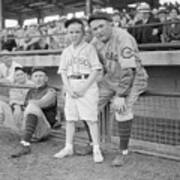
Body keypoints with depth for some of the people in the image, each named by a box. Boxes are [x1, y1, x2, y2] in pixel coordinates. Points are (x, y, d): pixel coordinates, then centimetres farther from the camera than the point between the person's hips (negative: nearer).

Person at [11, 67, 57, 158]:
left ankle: (25, 145, -43)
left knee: (32, 107, -34)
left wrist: (29, 102, -2)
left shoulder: (50, 92, 0)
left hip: (43, 129, -7)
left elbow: (41, 103, -19)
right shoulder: (31, 92, 20)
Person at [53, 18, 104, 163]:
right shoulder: (66, 51, 13)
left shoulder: (89, 48, -2)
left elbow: (96, 70, -7)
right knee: (70, 118, 9)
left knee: (91, 118, -6)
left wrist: (84, 88, -14)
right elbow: (63, 72, 10)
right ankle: (68, 147, 20)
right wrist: (69, 88, -5)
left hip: (87, 85, -5)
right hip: (71, 87, 5)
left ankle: (96, 149, 0)